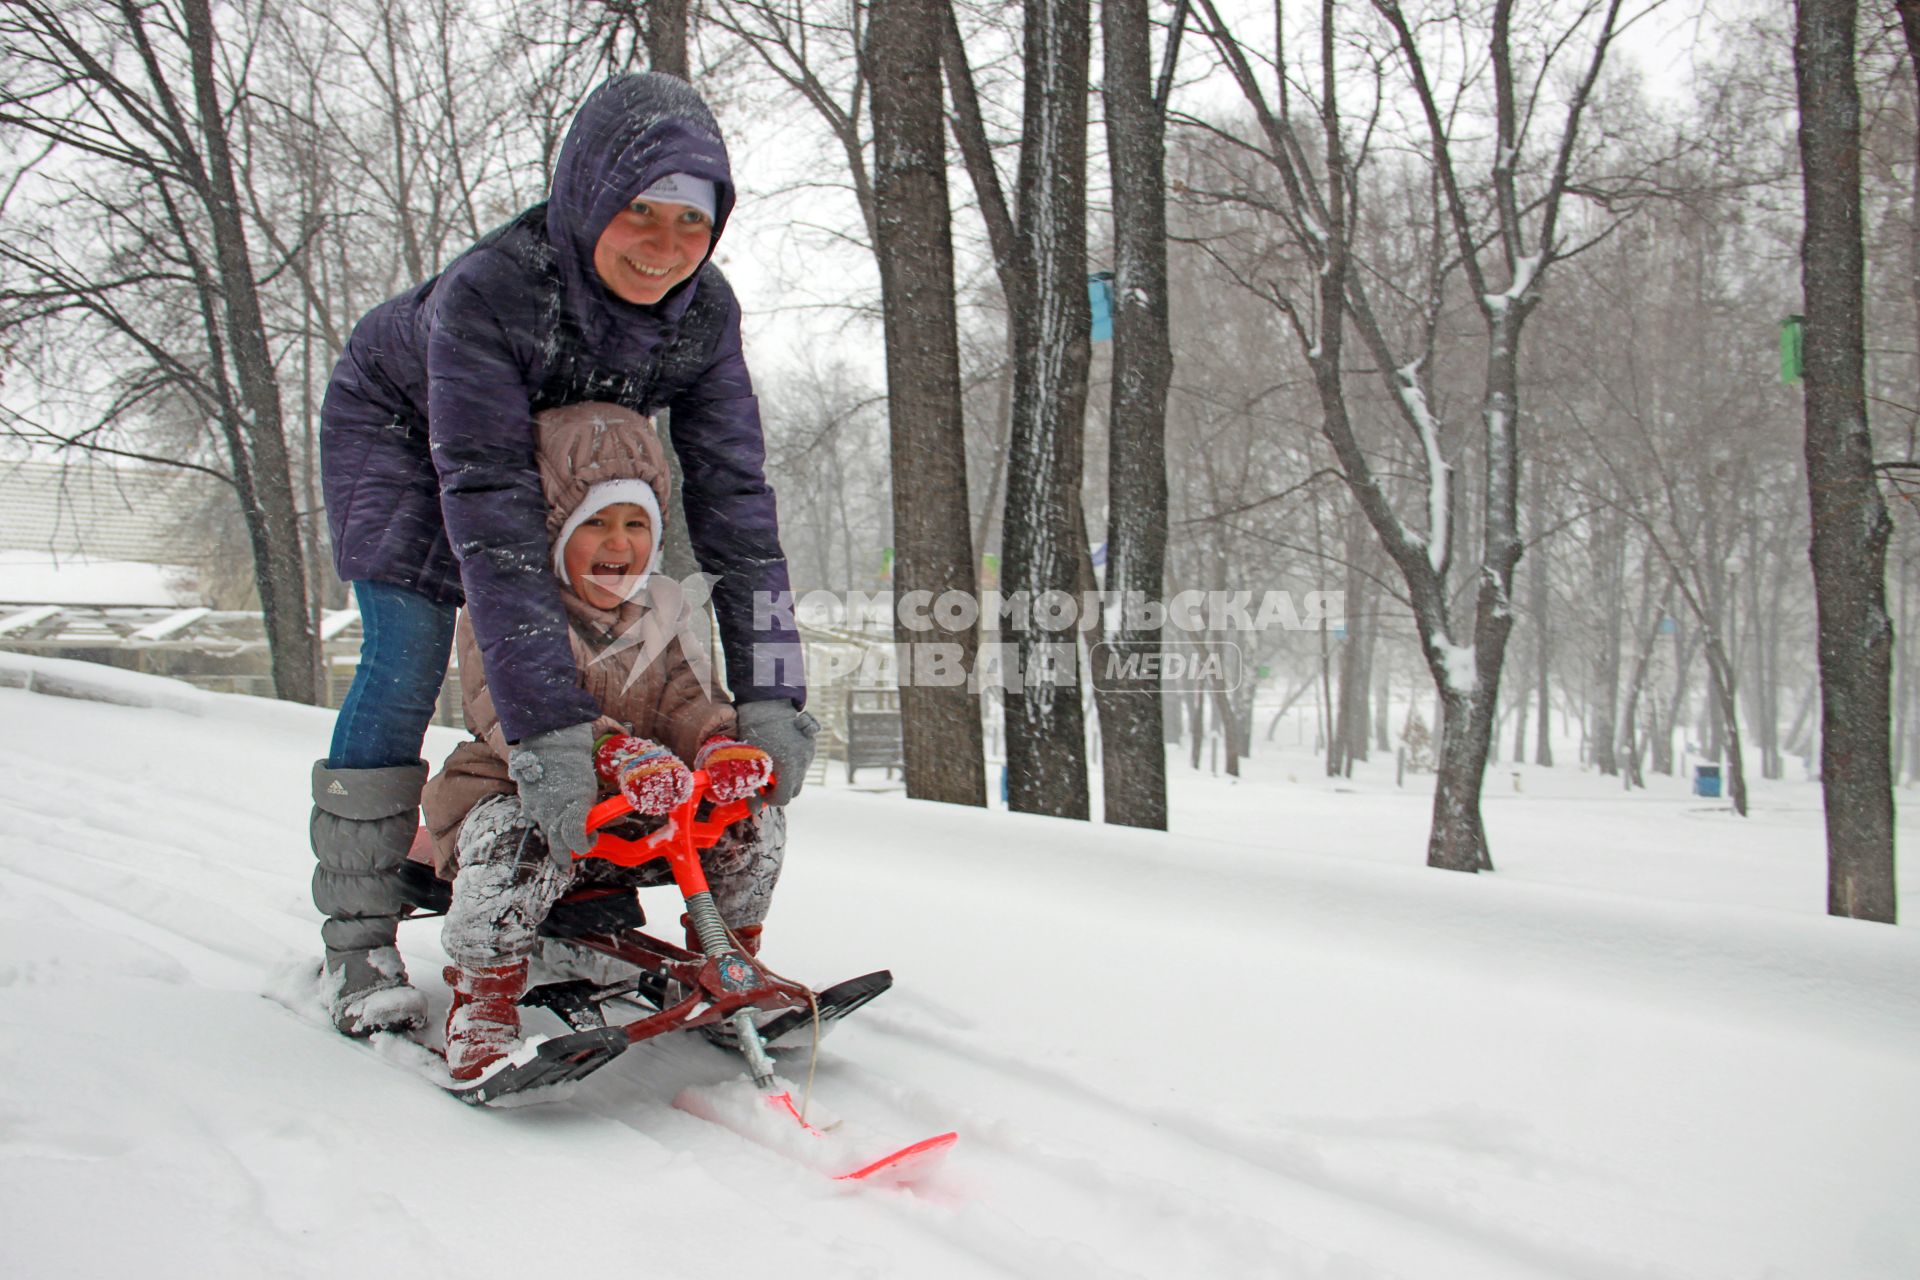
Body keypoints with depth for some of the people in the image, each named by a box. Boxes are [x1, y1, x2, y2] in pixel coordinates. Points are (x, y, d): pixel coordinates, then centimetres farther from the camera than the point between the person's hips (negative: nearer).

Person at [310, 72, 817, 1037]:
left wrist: (768, 696, -36)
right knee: (407, 654, -18)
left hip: (559, 441, 5)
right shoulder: (486, 293, -41)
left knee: (589, 648, -7)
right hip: (398, 423, -4)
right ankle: (357, 938, -7)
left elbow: (733, 497, -28)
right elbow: (490, 520, -46)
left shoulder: (703, 312, -27)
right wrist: (546, 730, -53)